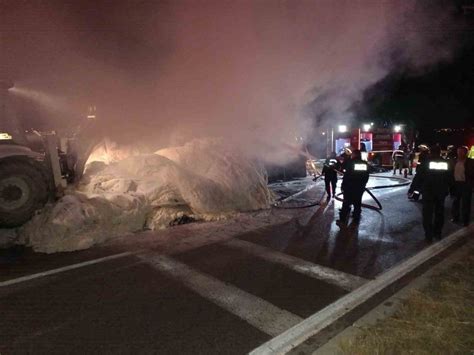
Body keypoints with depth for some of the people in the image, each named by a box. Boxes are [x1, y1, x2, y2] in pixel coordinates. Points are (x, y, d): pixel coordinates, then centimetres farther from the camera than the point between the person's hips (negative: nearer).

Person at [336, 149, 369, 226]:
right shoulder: (365, 164, 4)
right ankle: (356, 219, 22)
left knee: (346, 203, -1)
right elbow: (366, 177, 10)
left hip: (350, 187, -5)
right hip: (360, 188, 5)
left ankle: (342, 220, -2)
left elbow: (346, 175, -15)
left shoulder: (351, 163, -13)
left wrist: (343, 186, -9)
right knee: (358, 203, 16)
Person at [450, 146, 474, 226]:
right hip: (456, 184, 4)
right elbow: (451, 172, 8)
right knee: (455, 201, 14)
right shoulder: (454, 161, 5)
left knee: (465, 203, 4)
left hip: (466, 185, -4)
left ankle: (465, 220, 15)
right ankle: (455, 217, 27)